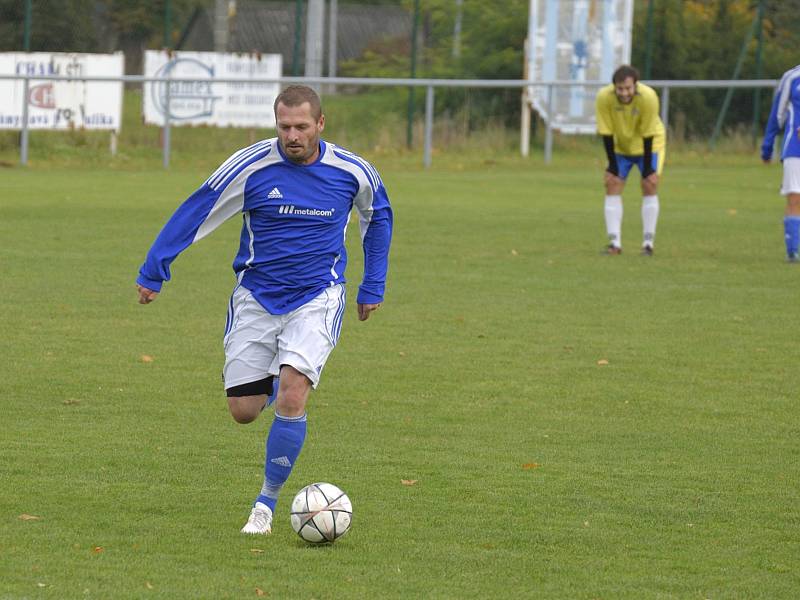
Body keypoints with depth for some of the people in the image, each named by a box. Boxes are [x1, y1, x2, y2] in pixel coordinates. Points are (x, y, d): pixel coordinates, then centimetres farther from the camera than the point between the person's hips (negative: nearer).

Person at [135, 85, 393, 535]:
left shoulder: (352, 172, -6)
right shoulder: (250, 167, -12)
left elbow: (378, 216, 15)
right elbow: (194, 214, -3)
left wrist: (374, 286, 16)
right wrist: (154, 272, -3)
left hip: (317, 299, -1)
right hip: (256, 298, 1)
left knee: (292, 396, -21)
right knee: (243, 411, 1)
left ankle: (268, 502, -6)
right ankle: (278, 380, 39)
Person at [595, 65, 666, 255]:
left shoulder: (648, 97, -31)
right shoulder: (604, 98, -27)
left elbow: (648, 134, -24)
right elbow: (606, 133, -18)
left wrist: (648, 168, -19)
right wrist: (612, 165, -16)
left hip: (649, 145, -2)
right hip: (620, 146, 2)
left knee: (650, 185, -14)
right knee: (612, 185, -11)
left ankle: (648, 242, -8)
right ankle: (615, 243, -10)